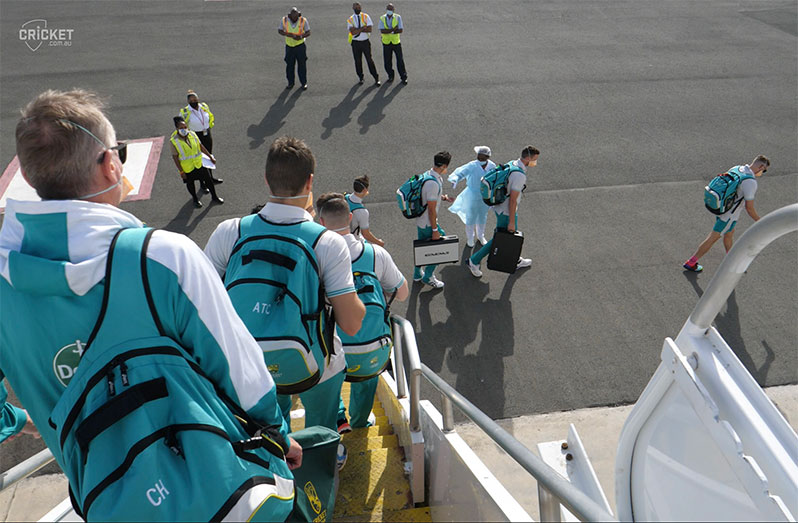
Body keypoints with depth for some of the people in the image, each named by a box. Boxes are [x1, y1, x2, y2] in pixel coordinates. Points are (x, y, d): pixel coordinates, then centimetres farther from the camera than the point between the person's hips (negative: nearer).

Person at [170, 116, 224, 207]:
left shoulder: (192, 134, -11)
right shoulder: (174, 141, -23)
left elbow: (201, 146, 3)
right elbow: (175, 157, -17)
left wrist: (210, 156, 6)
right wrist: (181, 171, -16)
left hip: (199, 163, 3)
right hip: (187, 168, -3)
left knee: (208, 179, 13)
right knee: (190, 184, 18)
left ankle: (214, 197, 36)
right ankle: (195, 199, 43)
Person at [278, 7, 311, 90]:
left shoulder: (303, 20, -14)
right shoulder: (284, 20, -10)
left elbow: (308, 32, -11)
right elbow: (279, 30, -1)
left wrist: (301, 36, -31)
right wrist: (287, 34, -21)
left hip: (300, 45, -2)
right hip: (289, 46, 2)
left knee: (302, 64, 3)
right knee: (289, 65, 7)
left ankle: (303, 83, 16)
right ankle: (290, 83, 21)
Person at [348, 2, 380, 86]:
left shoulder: (366, 17, 0)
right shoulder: (350, 20, -1)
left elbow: (369, 29, -13)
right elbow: (353, 32, -15)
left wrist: (357, 30, -16)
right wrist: (363, 28, -16)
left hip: (365, 41, -1)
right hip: (355, 43, 1)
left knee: (369, 60, 0)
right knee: (358, 61, 8)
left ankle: (376, 78, 5)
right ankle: (360, 78, 23)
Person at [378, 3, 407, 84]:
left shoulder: (398, 17, -3)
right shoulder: (382, 18, -2)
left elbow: (401, 30, -12)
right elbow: (382, 31, -15)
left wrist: (388, 31, -18)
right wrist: (393, 29, -21)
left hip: (396, 42, -1)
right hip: (386, 43, 1)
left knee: (400, 60, 1)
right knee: (387, 62, 5)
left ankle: (403, 77, 11)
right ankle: (390, 77, 22)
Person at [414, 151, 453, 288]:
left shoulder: (426, 175, 1)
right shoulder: (434, 184, -29)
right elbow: (431, 209, -25)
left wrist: (441, 197, 8)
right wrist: (435, 230, -19)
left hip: (420, 221, 9)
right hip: (428, 224, -9)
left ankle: (417, 274, 40)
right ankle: (428, 277, 19)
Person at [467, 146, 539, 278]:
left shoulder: (511, 164, 1)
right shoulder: (519, 175, -28)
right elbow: (513, 200, -26)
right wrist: (511, 222, -20)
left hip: (499, 206, 9)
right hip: (506, 212, -9)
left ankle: (516, 261, 43)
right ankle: (474, 261, 14)